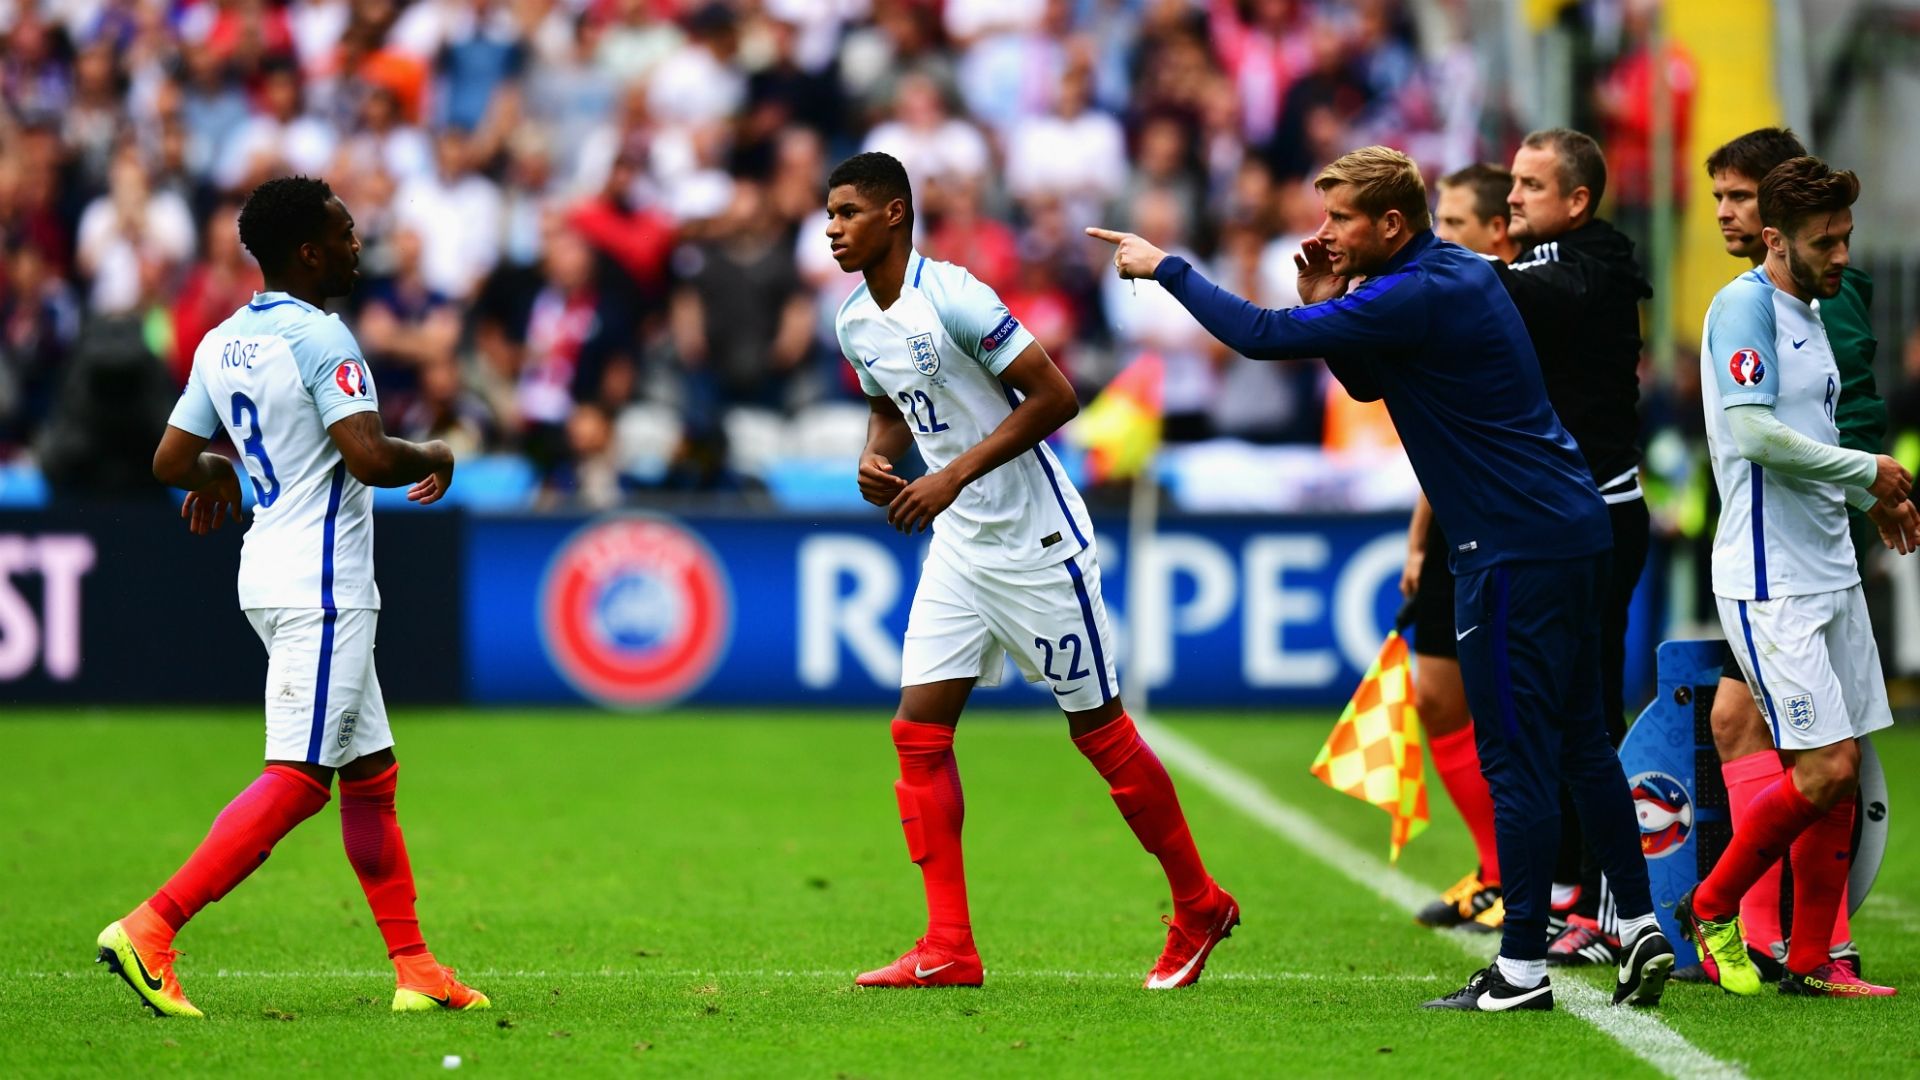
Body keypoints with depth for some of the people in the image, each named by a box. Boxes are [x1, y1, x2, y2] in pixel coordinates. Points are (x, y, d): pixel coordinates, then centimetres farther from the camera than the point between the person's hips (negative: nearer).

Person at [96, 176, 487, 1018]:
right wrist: (434, 460, -4)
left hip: (275, 571, 10)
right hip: (320, 587, -10)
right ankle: (150, 931, -18)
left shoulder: (221, 343, 10)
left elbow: (170, 461, 14)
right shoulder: (319, 338, -15)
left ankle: (414, 970, 16)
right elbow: (369, 457, -23)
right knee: (298, 777, -12)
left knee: (371, 773, 13)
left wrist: (214, 472, 36)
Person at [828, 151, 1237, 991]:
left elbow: (1054, 396, -19)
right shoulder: (855, 322, 5)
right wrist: (877, 456, 1)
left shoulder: (951, 296, -19)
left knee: (1099, 727, 1)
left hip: (1035, 539, -8)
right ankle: (949, 949, -3)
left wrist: (957, 473, -22)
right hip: (958, 545, 8)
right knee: (919, 731, -4)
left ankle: (1198, 907, 18)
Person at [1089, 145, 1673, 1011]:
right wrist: (1325, 301, 7)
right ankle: (1640, 928, 17)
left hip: (1518, 549, -10)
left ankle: (1521, 971, -2)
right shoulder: (1462, 272, 13)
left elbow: (1261, 336, -19)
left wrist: (1165, 267, -8)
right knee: (1579, 741, 15)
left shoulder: (1418, 298, -18)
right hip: (1570, 528, 10)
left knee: (1515, 755, -5)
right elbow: (1366, 382, 23)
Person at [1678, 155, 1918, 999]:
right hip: (1770, 585, -9)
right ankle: (1710, 909, 8)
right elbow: (1754, 432, -21)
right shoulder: (1745, 305, -12)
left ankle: (1813, 960, 12)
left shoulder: (1810, 314, 15)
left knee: (1843, 774, 6)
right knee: (1824, 770, -11)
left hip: (1828, 572, 9)